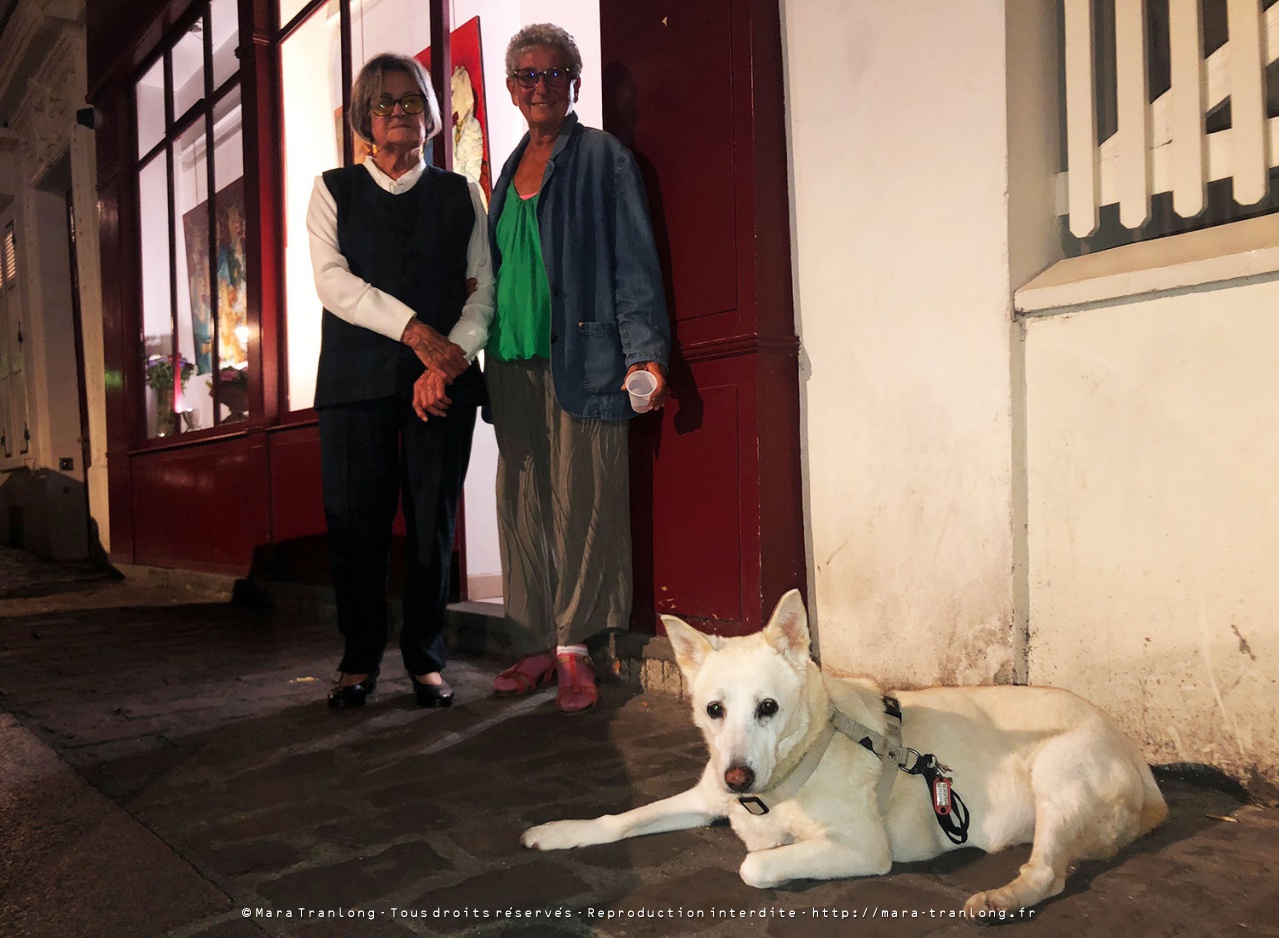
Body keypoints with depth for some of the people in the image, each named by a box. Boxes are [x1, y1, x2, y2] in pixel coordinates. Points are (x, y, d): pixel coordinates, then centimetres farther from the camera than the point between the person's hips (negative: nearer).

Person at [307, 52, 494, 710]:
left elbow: (485, 286, 5)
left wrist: (450, 356, -12)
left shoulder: (459, 194, 16)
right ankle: (359, 661, 13)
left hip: (443, 378, 1)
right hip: (357, 377, 0)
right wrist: (416, 331, -14)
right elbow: (333, 281, -2)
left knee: (433, 522, 1)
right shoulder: (334, 190, 13)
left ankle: (425, 659, 12)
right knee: (356, 523, 0)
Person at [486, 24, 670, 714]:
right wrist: (480, 355, 16)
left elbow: (634, 261, -3)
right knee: (522, 506, 5)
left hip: (582, 358, -6)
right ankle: (536, 647, 14)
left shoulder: (603, 158, 4)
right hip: (513, 364, 6)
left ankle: (573, 647, 5)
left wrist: (645, 352, -14)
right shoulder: (510, 170, 21)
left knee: (581, 504, -5)